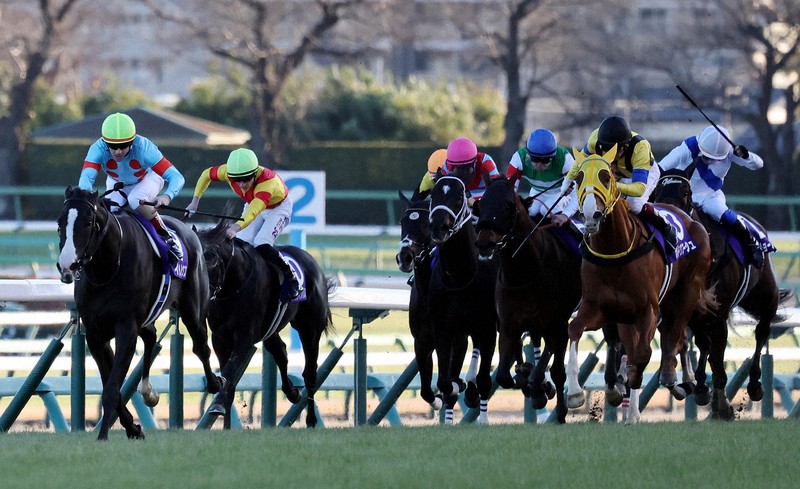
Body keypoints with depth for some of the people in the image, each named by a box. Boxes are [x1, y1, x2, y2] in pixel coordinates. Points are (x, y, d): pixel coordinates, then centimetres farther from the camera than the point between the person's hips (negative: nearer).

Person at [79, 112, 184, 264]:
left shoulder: (144, 148, -39)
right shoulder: (98, 149, -35)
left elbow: (177, 177, -44)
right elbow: (86, 177, -48)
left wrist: (167, 196, -65)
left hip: (147, 179, -2)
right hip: (117, 183, 2)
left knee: (136, 200, -31)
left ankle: (167, 238, -14)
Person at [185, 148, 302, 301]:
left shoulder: (268, 180, -43)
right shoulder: (229, 171, -27)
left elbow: (254, 210, -58)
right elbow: (206, 174, -5)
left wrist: (236, 227, -73)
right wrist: (195, 201, -13)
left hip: (278, 207, -6)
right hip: (252, 205, 6)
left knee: (261, 245, -26)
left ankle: (292, 279, -13)